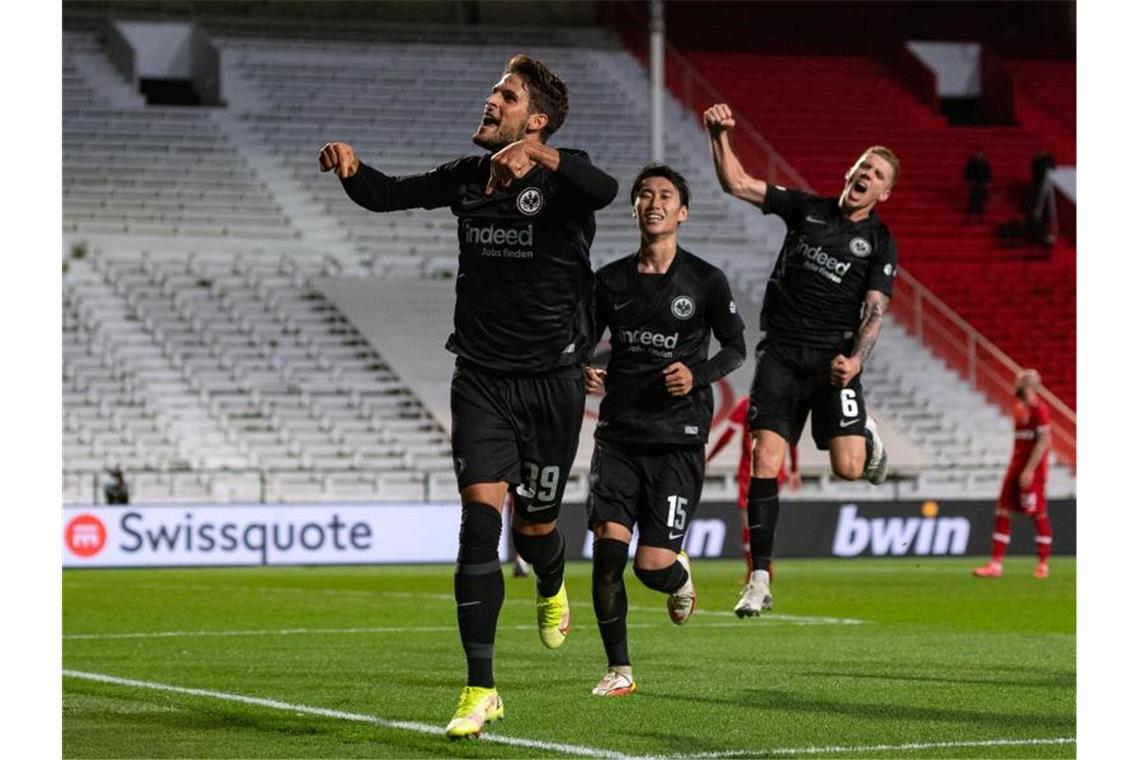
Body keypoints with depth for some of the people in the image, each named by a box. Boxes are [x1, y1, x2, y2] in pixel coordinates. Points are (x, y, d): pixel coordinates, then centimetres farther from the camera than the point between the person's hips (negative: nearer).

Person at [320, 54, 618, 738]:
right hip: (482, 379, 3)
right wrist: (351, 167, -10)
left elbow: (606, 191, -34)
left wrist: (538, 155, -50)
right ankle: (481, 690, -12)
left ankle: (552, 588, 50)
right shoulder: (468, 178, 6)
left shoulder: (562, 177, -11)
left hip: (551, 380, -3)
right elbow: (386, 195, 13)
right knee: (480, 520, -12)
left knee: (535, 526, 10)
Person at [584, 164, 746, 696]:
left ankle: (681, 578, 29)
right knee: (607, 551, -11)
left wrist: (698, 377, -12)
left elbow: (736, 348, 7)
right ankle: (619, 670, 3)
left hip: (679, 440, -3)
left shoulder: (704, 282, -1)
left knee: (652, 565, -10)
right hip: (618, 436, 3)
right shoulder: (610, 281, 7)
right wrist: (583, 373, -6)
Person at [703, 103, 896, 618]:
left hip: (833, 357, -1)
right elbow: (737, 184, 4)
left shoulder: (879, 243, 4)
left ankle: (867, 437, 27)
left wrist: (855, 359, -22)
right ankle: (759, 581, -6)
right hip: (780, 352, 1)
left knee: (848, 468, -12)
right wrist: (719, 136, -12)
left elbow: (874, 309, -4)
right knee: (765, 463, -10)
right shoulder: (806, 209, 9)